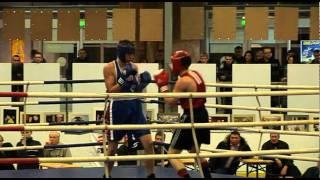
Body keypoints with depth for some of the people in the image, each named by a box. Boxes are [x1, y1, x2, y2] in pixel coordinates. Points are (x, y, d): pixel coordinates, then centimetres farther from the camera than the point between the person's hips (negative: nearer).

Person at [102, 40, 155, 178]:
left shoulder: (134, 67, 8)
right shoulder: (109, 68, -8)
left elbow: (137, 91, 13)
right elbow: (110, 91, -14)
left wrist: (143, 83, -7)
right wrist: (123, 80, -24)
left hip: (135, 107, 4)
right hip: (118, 109, -4)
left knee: (148, 143, -5)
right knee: (112, 147, 7)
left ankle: (151, 175, 3)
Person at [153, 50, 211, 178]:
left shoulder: (183, 81, -18)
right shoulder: (196, 74, 7)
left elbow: (171, 102, -15)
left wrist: (163, 86, -6)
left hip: (190, 117, -9)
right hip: (202, 115, 9)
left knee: (172, 154, -3)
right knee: (194, 151, 28)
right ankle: (208, 176, 31)